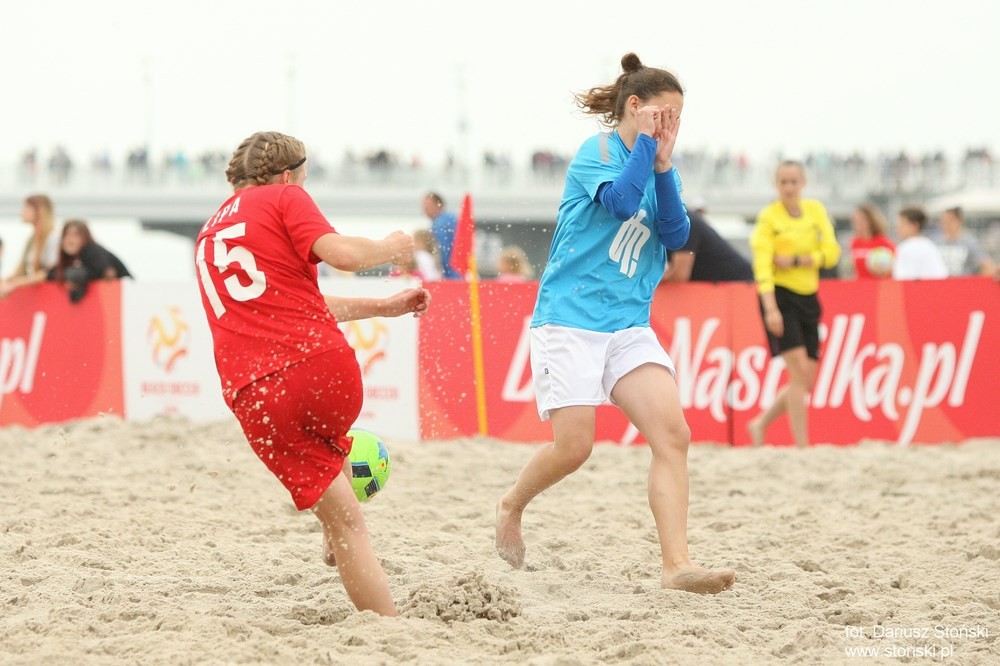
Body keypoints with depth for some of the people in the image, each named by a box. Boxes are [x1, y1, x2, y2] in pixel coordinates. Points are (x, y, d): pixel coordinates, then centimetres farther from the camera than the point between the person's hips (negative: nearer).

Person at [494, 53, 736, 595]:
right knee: (574, 446, -10)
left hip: (628, 326, 6)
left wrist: (663, 164, -7)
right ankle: (511, 507, 21)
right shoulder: (597, 151, -6)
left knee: (673, 434, -12)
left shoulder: (656, 166, 13)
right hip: (570, 320, -6)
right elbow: (621, 201, -24)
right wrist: (645, 142, -14)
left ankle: (676, 565, -18)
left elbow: (675, 234, 1)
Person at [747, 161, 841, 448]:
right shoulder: (768, 216, -6)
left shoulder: (816, 210, 7)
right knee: (799, 369, -15)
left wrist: (796, 260, -14)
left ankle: (761, 424, 24)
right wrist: (771, 308, -23)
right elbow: (762, 264, -13)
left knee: (806, 380, 3)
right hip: (780, 295, -5)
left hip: (808, 298, 5)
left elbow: (831, 252, -1)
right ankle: (802, 445, -12)